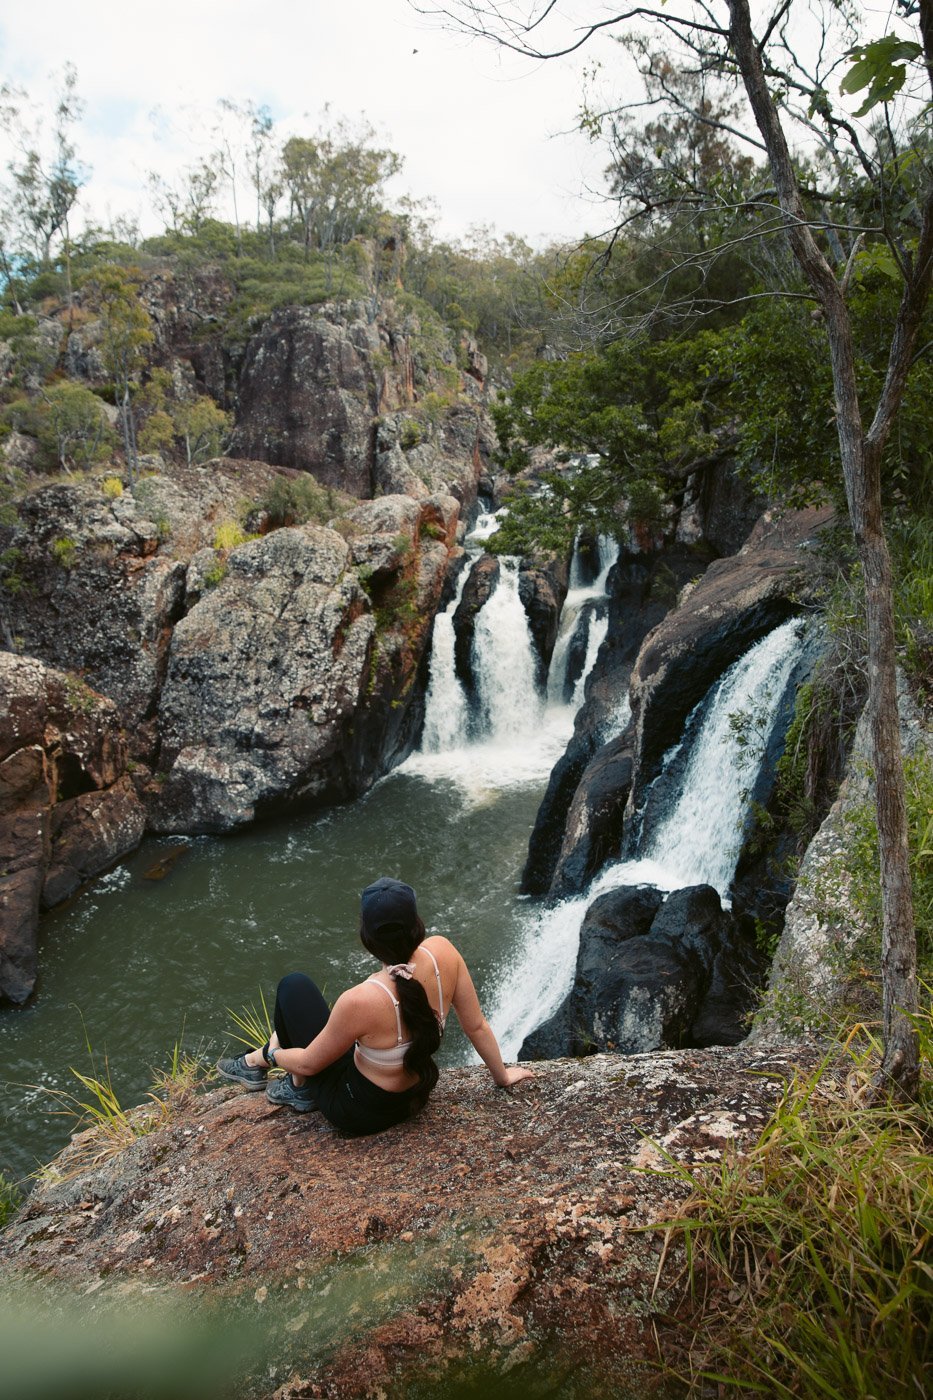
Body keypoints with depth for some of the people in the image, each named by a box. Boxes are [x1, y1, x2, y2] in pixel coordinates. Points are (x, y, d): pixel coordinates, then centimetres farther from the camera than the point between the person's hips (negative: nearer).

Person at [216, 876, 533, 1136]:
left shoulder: (360, 1001, -36)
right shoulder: (442, 952, -24)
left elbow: (308, 1063, -18)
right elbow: (477, 1026, -10)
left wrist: (272, 1052, 4)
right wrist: (502, 1076, 8)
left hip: (360, 1112, -6)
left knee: (294, 986, 8)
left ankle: (279, 1075, 29)